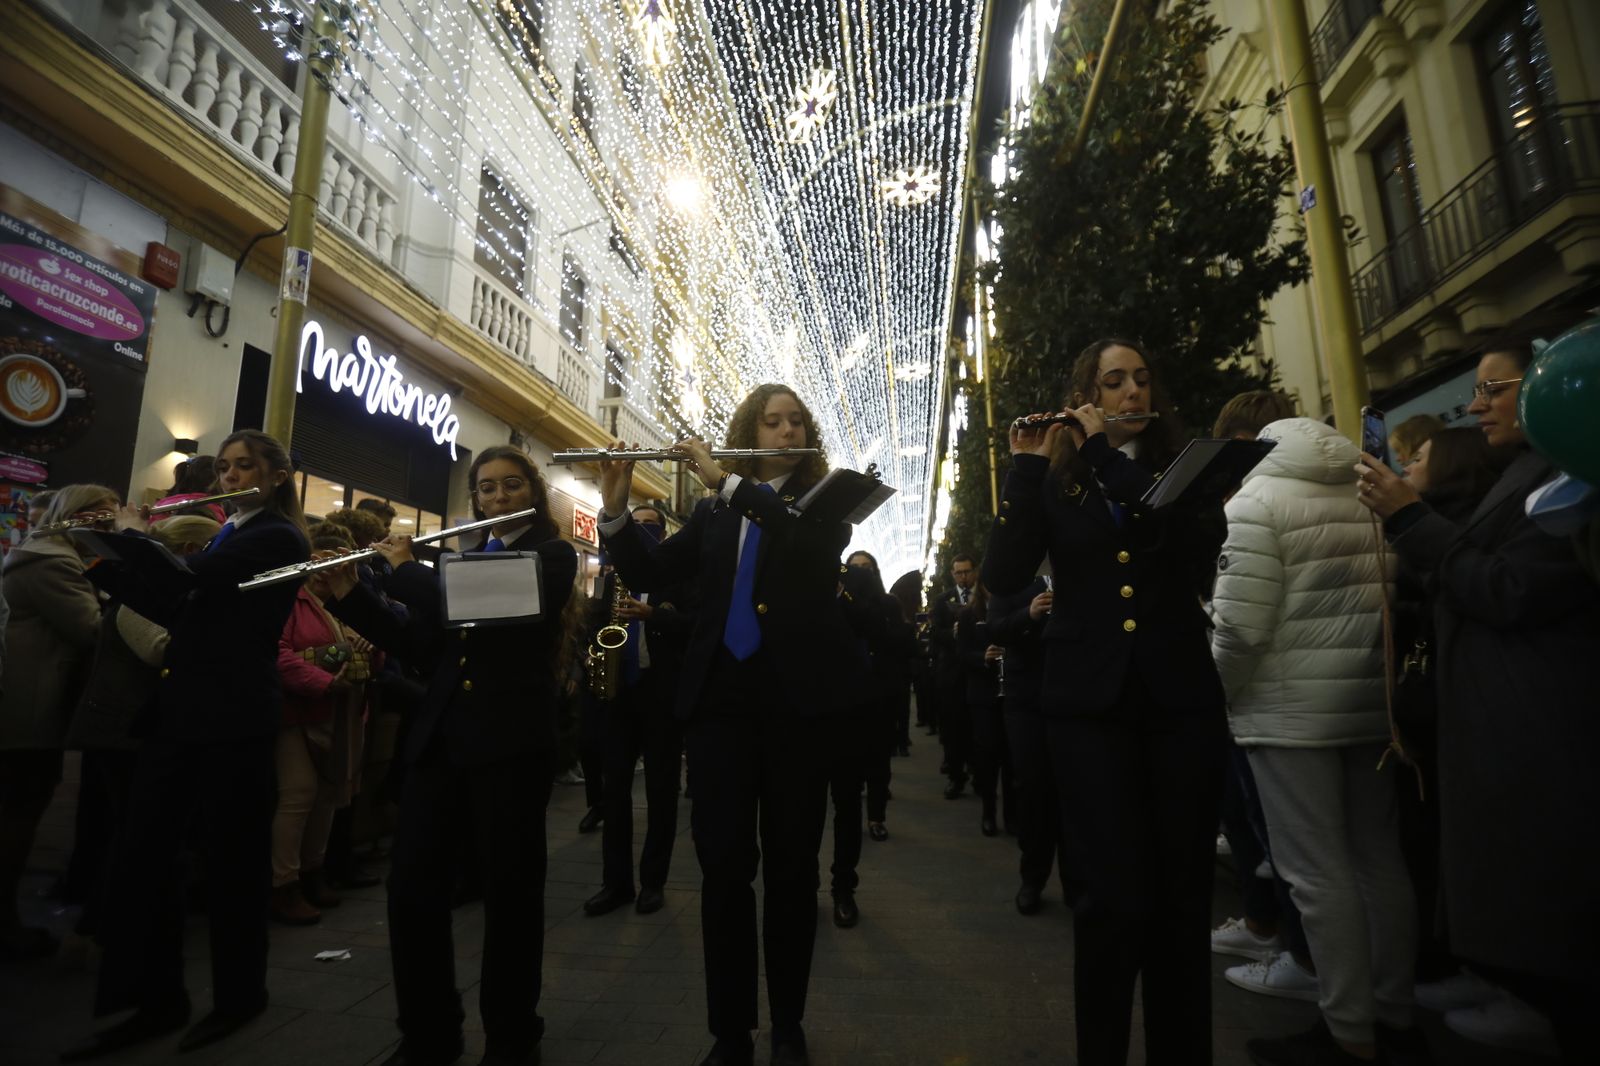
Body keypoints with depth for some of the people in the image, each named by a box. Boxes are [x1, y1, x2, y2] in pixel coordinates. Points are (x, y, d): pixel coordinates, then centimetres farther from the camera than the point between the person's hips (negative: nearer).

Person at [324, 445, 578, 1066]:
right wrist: (349, 594, 1)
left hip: (511, 740, -5)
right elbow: (419, 644, 11)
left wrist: (406, 569, -8)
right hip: (440, 736, 6)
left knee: (509, 888, 4)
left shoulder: (552, 555, -2)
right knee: (411, 885, 5)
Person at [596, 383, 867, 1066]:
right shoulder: (714, 514, 14)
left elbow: (816, 545, -17)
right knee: (722, 865, 4)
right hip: (720, 699, 2)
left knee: (790, 867, 8)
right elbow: (649, 574, 8)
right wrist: (615, 508, -8)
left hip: (796, 701, -1)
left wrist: (728, 481, -18)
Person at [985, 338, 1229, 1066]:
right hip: (1089, 703, -1)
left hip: (1181, 697, 2)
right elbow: (1003, 577, -8)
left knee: (1183, 891, 8)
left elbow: (1200, 543, -13)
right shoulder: (1054, 481, 7)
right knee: (1118, 894, -2)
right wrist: (1027, 466, -11)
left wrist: (1105, 451, -11)